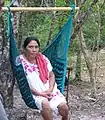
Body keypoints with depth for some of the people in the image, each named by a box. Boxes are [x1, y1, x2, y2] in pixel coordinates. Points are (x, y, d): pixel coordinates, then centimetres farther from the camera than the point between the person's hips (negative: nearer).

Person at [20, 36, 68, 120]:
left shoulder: (43, 59, 3)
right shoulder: (21, 61, -10)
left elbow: (51, 76, 8)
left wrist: (50, 89, -10)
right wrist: (40, 93, -16)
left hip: (50, 91, 4)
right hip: (35, 93, -4)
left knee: (63, 107, -18)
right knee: (45, 104, -35)